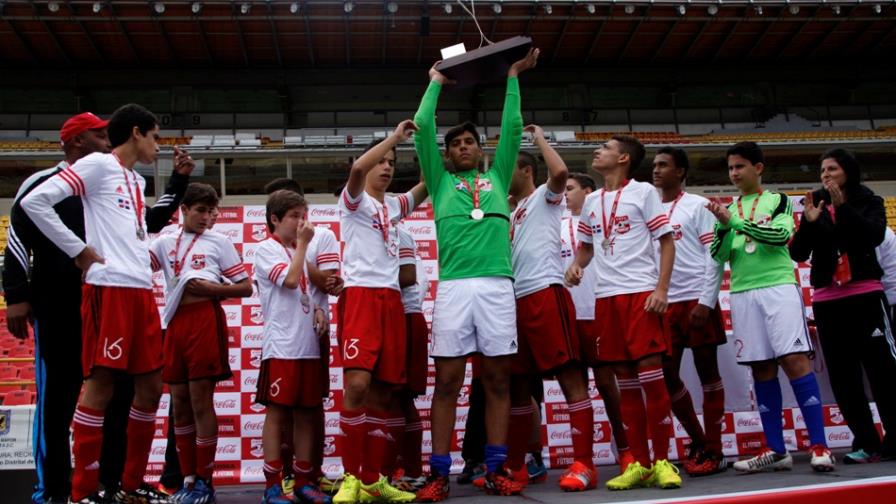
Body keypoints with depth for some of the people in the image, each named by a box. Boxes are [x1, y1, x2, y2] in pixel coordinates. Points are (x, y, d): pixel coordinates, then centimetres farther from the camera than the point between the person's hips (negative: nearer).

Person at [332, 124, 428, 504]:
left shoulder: (394, 204, 24)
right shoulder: (355, 200, 5)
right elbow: (357, 168, -16)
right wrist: (395, 136, -11)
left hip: (391, 299, 6)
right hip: (360, 295, -6)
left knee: (382, 391, 4)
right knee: (357, 383, -19)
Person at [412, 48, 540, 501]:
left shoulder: (497, 177, 21)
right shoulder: (440, 182, 17)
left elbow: (513, 128, 18)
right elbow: (422, 129, 12)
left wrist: (513, 76, 22)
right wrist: (436, 82, 22)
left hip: (497, 285, 1)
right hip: (453, 286, -1)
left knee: (497, 380, 3)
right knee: (447, 382, -1)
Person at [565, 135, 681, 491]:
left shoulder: (643, 192, 1)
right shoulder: (591, 201, 17)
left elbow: (667, 241, -2)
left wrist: (662, 288, -12)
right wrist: (576, 264, 3)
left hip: (641, 292, -5)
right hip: (606, 296, 5)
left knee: (650, 374, -8)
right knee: (625, 380, 6)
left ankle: (662, 461, 3)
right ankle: (639, 463, 12)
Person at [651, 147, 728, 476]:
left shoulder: (698, 205, 1)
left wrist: (706, 301, -14)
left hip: (696, 299, -5)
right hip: (665, 304, 5)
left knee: (707, 372, 1)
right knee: (666, 375, 5)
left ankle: (714, 451, 7)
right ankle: (698, 441, 21)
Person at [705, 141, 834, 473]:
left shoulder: (779, 201, 9)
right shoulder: (727, 210, 17)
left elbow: (781, 235, -11)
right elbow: (718, 255, 6)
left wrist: (736, 221, -16)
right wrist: (725, 226, -12)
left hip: (779, 288, -3)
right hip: (743, 294, 3)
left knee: (795, 359, -12)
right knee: (762, 369, 3)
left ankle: (819, 445, -9)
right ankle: (775, 450, 6)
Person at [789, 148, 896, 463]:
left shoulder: (869, 202, 5)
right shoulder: (815, 207, 9)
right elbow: (798, 254, 1)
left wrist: (843, 206, -21)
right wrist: (808, 223, -14)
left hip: (866, 295, -2)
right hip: (827, 301, 3)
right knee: (843, 375, 2)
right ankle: (866, 443, 9)